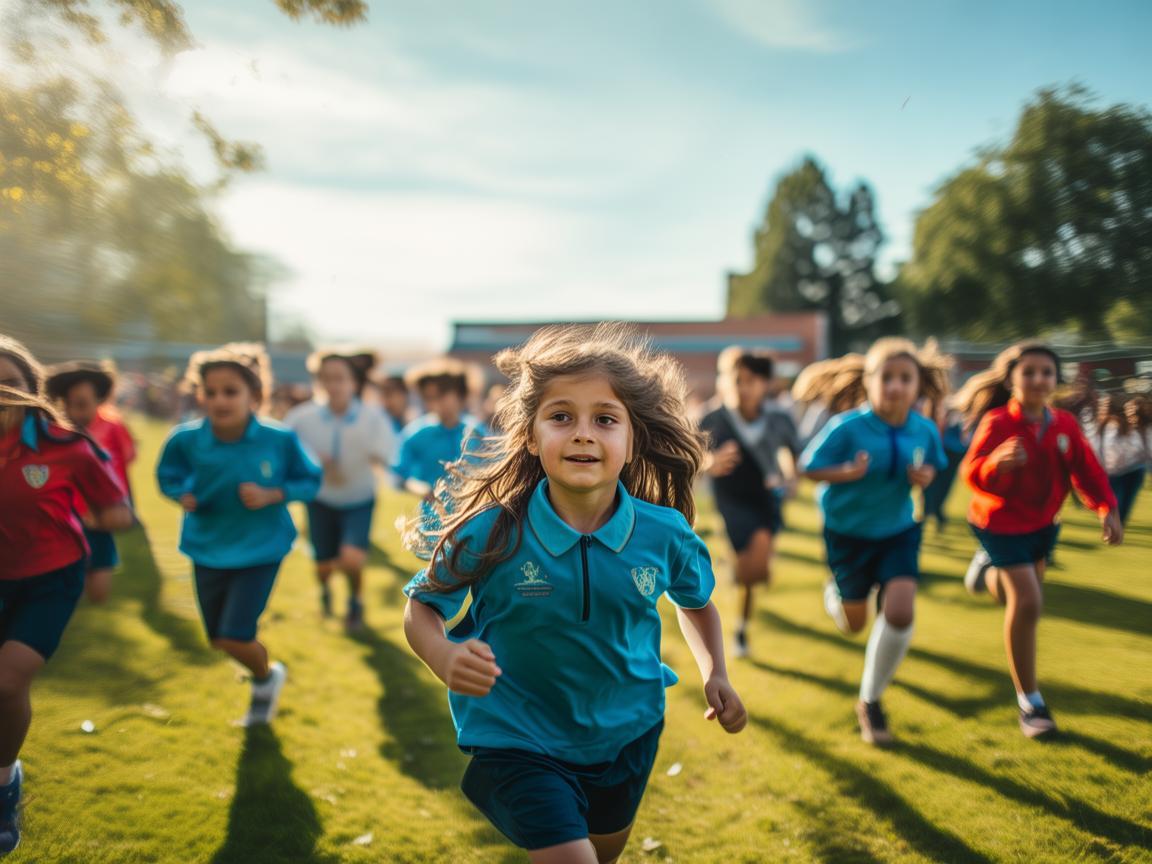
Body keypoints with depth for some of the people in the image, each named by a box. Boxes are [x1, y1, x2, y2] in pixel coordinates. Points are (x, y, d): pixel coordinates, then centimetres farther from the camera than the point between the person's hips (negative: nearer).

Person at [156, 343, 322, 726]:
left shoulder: (280, 439, -20)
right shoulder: (186, 440, -15)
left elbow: (310, 480, -6)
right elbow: (168, 475, 4)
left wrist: (272, 495, -23)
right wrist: (182, 495, -17)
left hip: (260, 548, -3)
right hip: (208, 548, 4)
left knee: (234, 637, -9)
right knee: (218, 639, 16)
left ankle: (265, 678, 27)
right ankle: (266, 674, 49)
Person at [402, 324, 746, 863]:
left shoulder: (666, 535, -16)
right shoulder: (493, 533, -23)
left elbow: (696, 603, 5)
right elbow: (421, 607, -11)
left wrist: (714, 674, -9)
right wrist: (444, 657, -31)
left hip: (627, 734, 4)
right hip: (519, 740, -4)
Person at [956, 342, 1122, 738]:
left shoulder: (1065, 424, -6)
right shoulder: (997, 423, -21)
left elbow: (1086, 469, 1)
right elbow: (971, 472, -26)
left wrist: (1107, 509, -12)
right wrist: (997, 463, -47)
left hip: (1043, 523, 6)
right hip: (1001, 523, -6)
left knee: (1024, 599, 20)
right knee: (1027, 603, -14)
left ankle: (988, 572, 58)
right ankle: (1029, 701, 1)